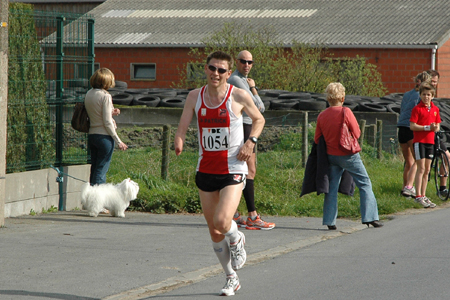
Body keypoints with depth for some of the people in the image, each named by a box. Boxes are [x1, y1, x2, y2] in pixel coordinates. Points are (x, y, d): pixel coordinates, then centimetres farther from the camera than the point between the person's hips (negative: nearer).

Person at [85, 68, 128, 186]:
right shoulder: (105, 96, -14)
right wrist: (118, 141, -10)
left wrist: (111, 112, 11)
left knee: (94, 169, 14)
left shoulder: (89, 94, 7)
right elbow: (107, 122, -15)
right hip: (104, 136, -7)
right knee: (101, 171, -2)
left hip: (92, 135, 7)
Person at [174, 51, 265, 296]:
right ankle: (232, 278, 26)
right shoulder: (195, 96, 2)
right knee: (213, 231, 9)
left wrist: (250, 141, -8)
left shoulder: (239, 96, -7)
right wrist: (178, 140, -25)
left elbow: (259, 119, 9)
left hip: (233, 169, -4)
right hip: (205, 170, 4)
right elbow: (182, 127, -3)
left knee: (221, 222, -22)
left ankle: (236, 239, 14)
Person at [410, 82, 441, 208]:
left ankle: (424, 196, 14)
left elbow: (437, 126, 15)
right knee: (421, 169, -10)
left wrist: (435, 128, -8)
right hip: (419, 141, -6)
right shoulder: (417, 109, -7)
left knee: (427, 170, 9)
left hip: (430, 141, 6)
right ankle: (418, 196, -9)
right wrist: (427, 127, -19)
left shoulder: (435, 109, 11)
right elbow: (412, 126, -13)